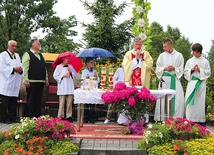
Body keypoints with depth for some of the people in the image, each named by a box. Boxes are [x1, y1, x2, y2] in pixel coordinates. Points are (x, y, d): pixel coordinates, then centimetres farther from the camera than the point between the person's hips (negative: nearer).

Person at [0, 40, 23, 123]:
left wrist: (20, 69, -6)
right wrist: (13, 69, -16)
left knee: (14, 101, 8)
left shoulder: (17, 55, 19)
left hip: (15, 83, 6)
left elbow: (21, 66, 17)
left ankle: (13, 117, 14)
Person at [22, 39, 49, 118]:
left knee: (38, 101, 8)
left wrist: (46, 79, 15)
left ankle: (37, 116, 13)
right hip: (32, 82, -7)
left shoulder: (41, 55, 20)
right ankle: (28, 117, 2)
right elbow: (25, 68, -8)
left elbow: (44, 68, 21)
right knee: (31, 100, -4)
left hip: (41, 82, 7)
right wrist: (26, 80, -15)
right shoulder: (27, 54, -1)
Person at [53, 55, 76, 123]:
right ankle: (60, 116, 1)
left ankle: (69, 116, 6)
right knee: (62, 102, -5)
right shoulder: (59, 67, 3)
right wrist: (63, 76, -8)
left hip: (70, 87, 4)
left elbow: (75, 74, 16)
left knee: (69, 102, 1)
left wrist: (70, 72, -1)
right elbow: (55, 76, 0)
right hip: (62, 87, -4)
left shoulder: (70, 66, 16)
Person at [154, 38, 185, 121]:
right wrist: (165, 68, -8)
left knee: (178, 98, -8)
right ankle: (162, 118, 3)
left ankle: (177, 117, 0)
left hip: (175, 79, 0)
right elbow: (158, 69, 9)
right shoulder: (162, 55, 8)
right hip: (164, 79, 0)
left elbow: (181, 69, 8)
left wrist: (174, 68, -10)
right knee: (163, 99, -3)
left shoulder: (179, 55, 7)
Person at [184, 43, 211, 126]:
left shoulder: (205, 61, 5)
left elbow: (208, 72, 3)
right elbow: (185, 72, 9)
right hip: (191, 82, 1)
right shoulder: (189, 61, 10)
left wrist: (200, 70, -10)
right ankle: (190, 119, 2)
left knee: (200, 101, -2)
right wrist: (192, 70, -9)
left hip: (201, 83, -1)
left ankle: (201, 120, 4)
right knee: (190, 101, -4)